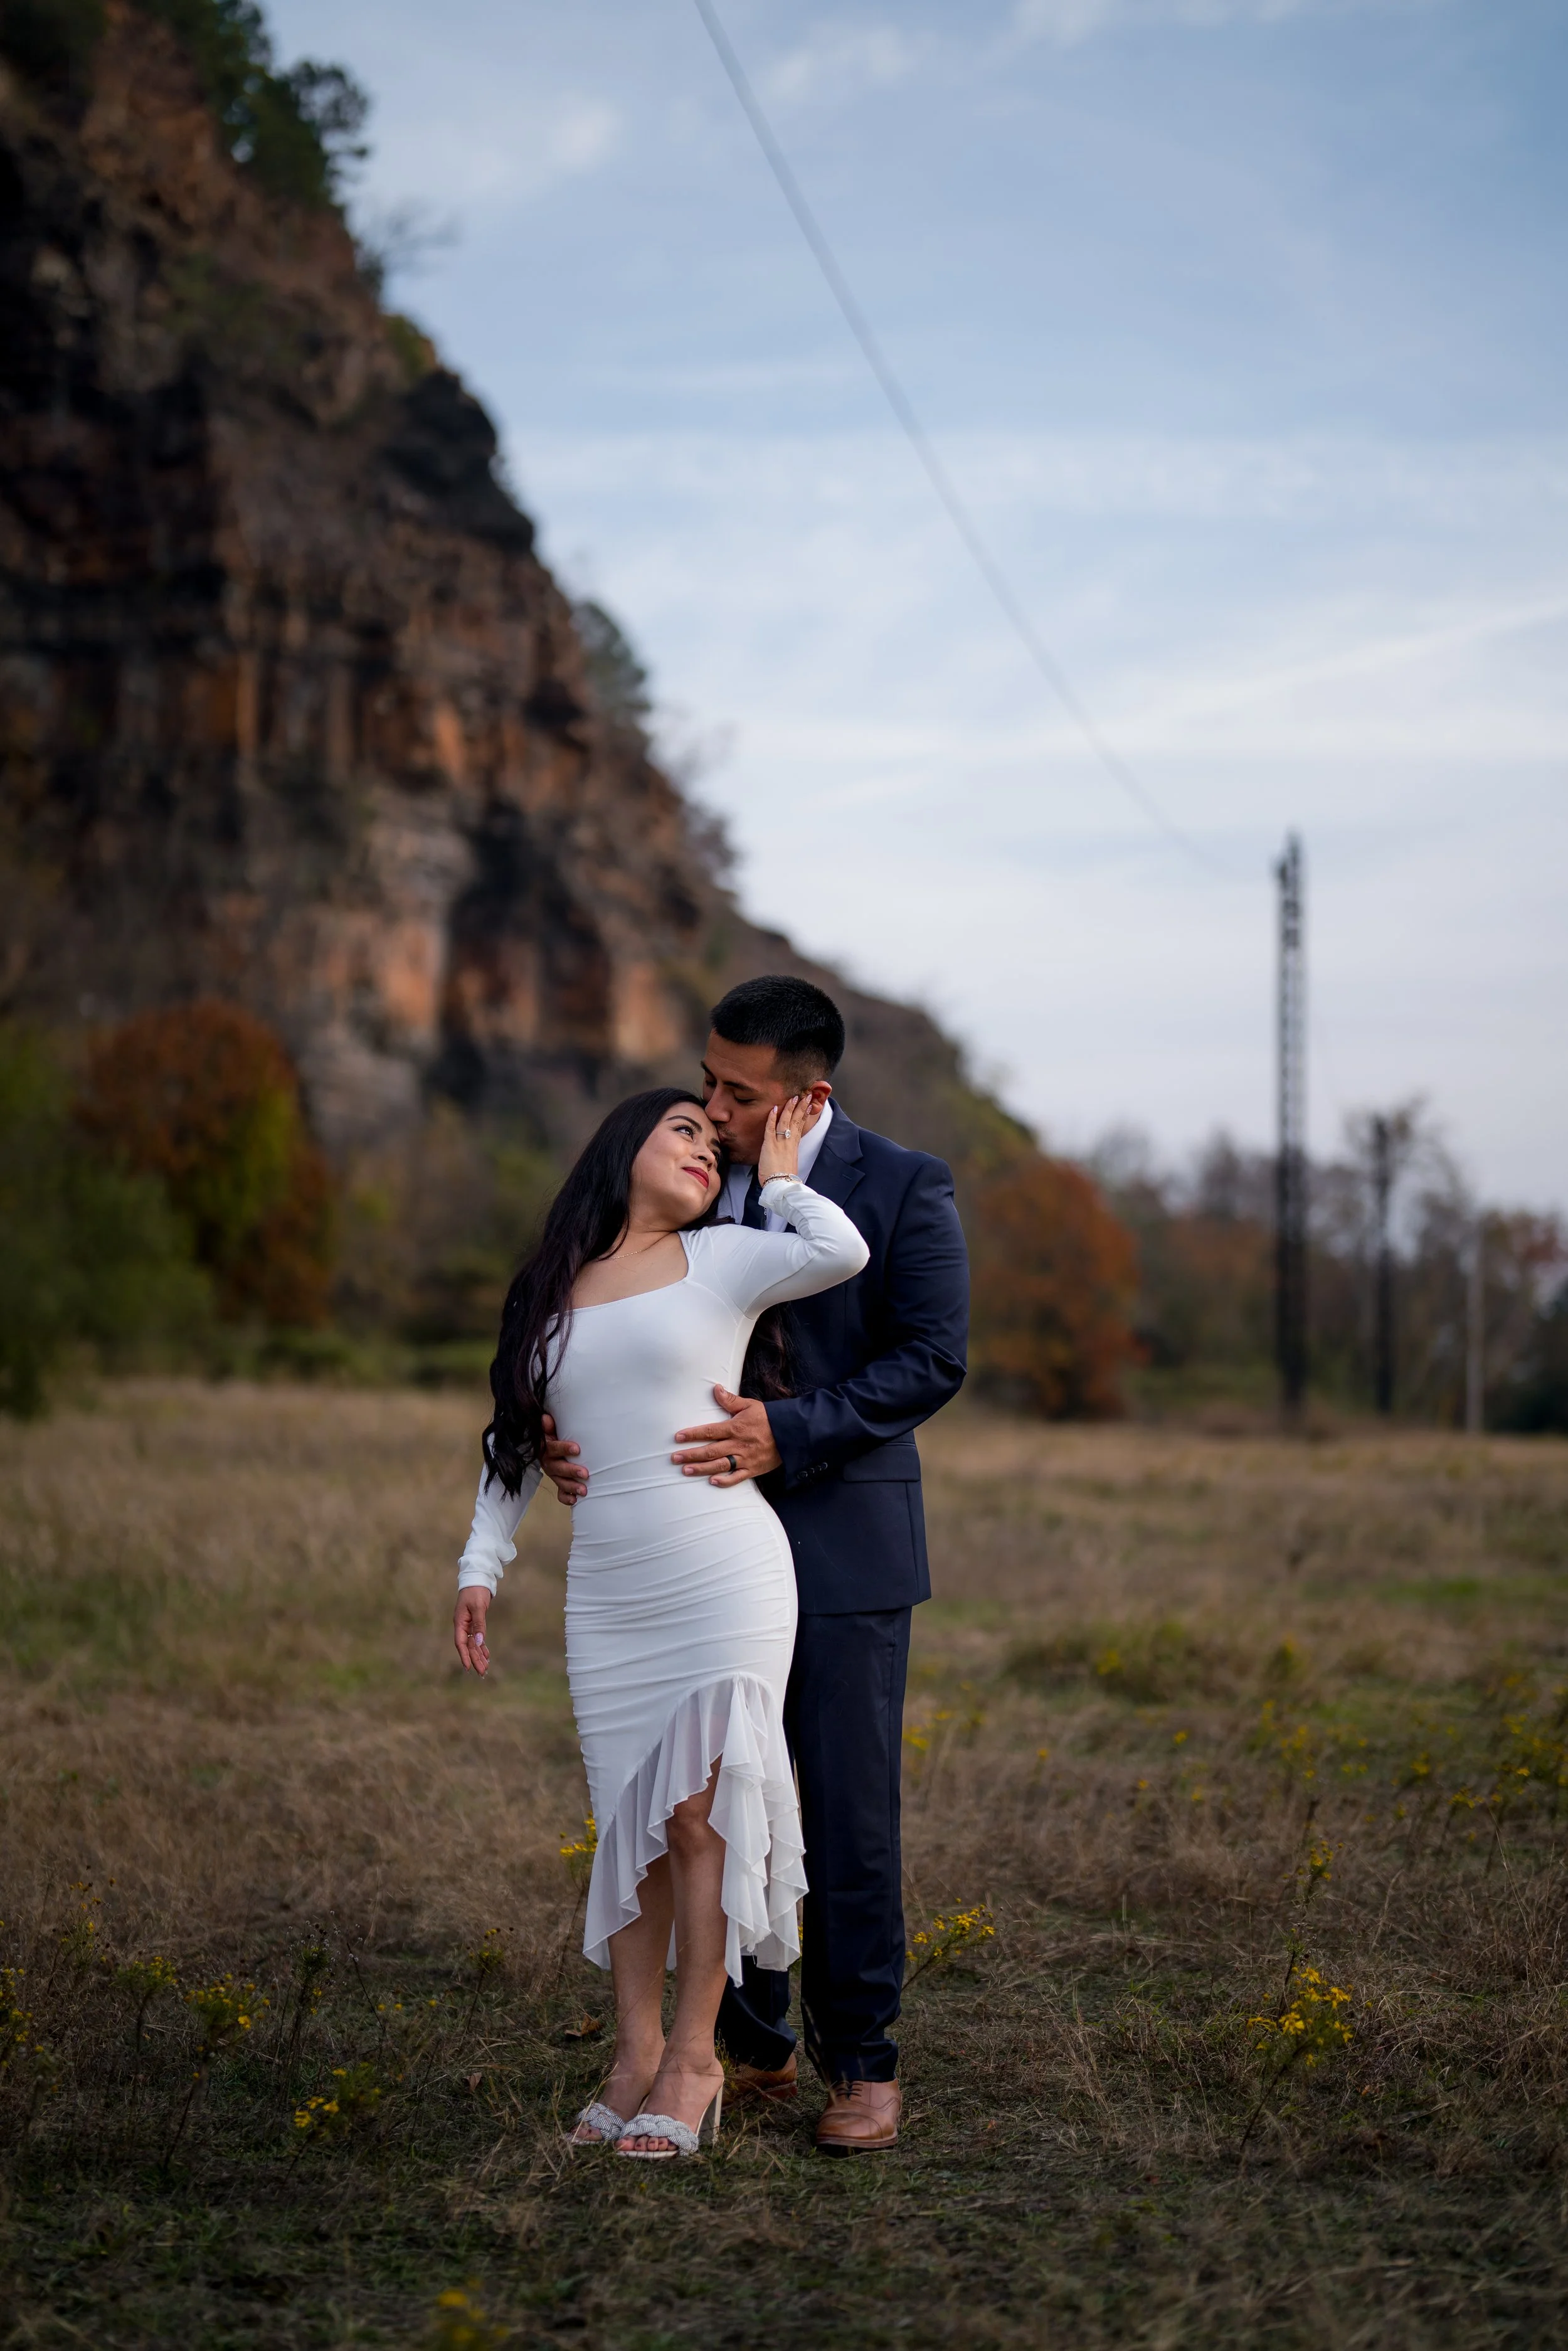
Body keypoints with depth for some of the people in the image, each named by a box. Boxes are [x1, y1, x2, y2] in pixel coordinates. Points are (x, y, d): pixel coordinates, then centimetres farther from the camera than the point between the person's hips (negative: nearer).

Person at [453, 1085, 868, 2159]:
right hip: (609, 1597, 3)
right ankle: (637, 2054, 13)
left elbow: (843, 1252, -14)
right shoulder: (550, 1293, 14)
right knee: (631, 1823, 5)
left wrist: (777, 1175, 2)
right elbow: (513, 1439, 20)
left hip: (727, 1579, -3)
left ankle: (695, 2058, 3)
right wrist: (482, 1567, 12)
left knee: (697, 1812, -5)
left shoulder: (721, 1262, 4)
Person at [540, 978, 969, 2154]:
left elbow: (934, 1360, -11)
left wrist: (790, 1432, -23)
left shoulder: (904, 1187, -7)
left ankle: (862, 2063, 15)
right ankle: (753, 2047, 22)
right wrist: (571, 1434, -9)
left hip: (843, 1545, -4)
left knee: (850, 1815, 1)